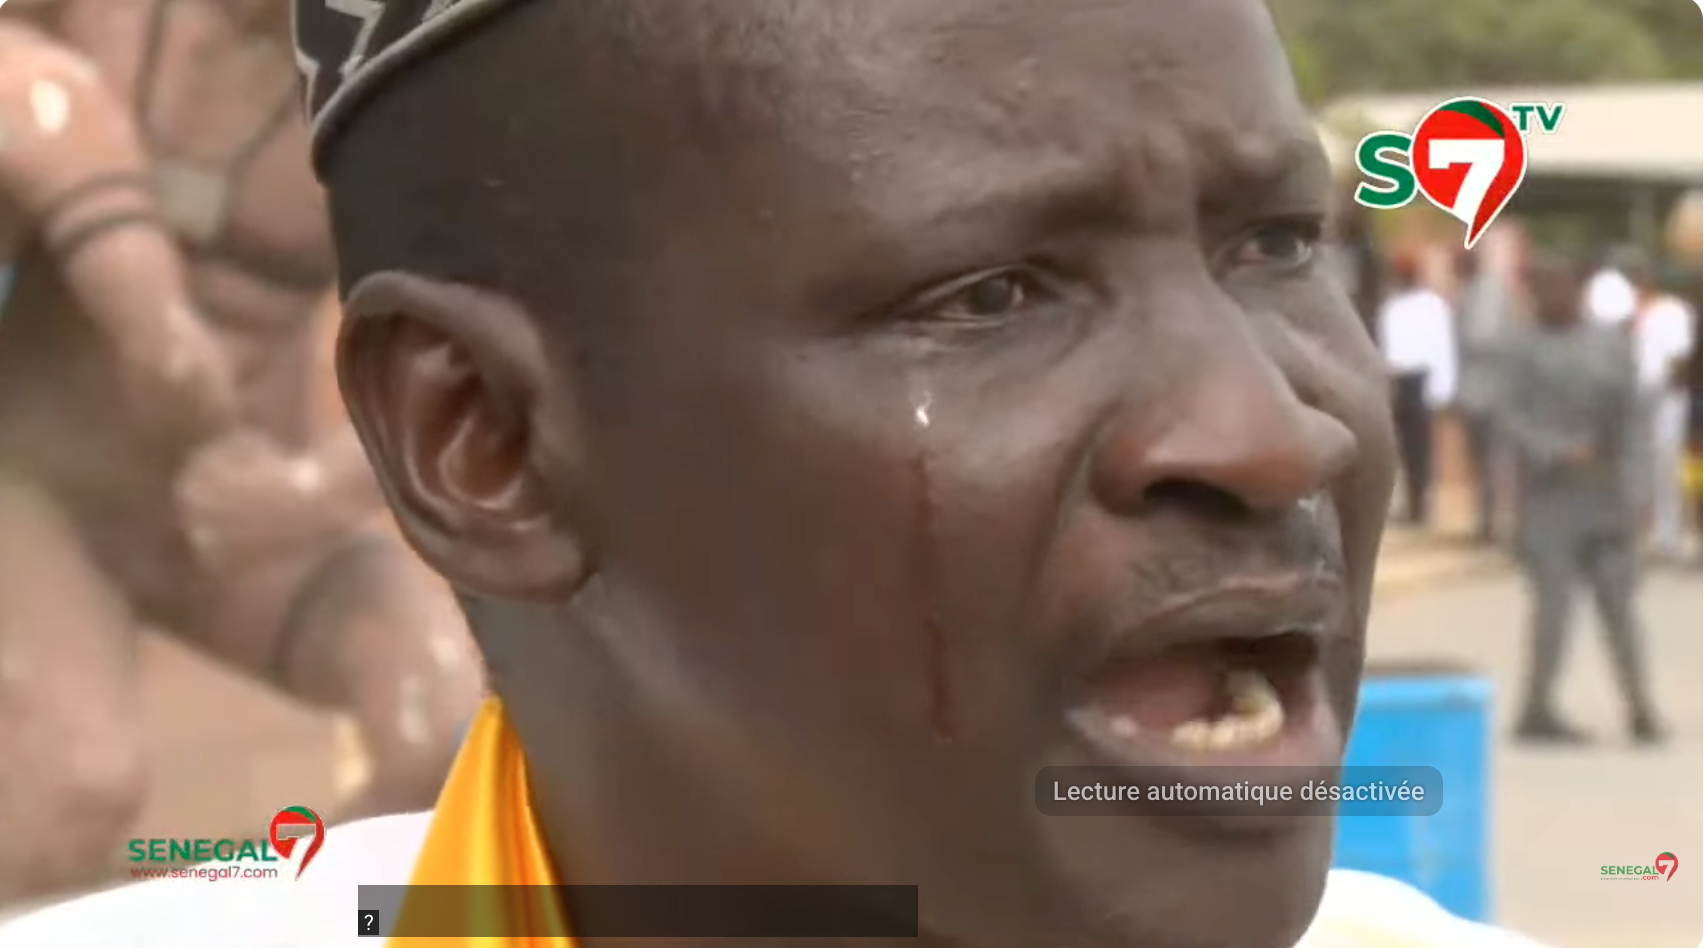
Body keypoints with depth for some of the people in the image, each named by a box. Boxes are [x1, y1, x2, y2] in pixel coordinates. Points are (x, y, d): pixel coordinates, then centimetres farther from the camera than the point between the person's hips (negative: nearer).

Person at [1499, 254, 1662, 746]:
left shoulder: (1613, 344, 6)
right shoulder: (1529, 351, 1)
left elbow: (1630, 419, 4)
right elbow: (1512, 417, -5)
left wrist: (1632, 493, -2)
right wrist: (1558, 452, -20)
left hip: (1604, 496, 2)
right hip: (1551, 494, -2)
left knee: (1617, 601, 3)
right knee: (1554, 600, -2)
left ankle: (1640, 709, 8)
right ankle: (1538, 709, 6)